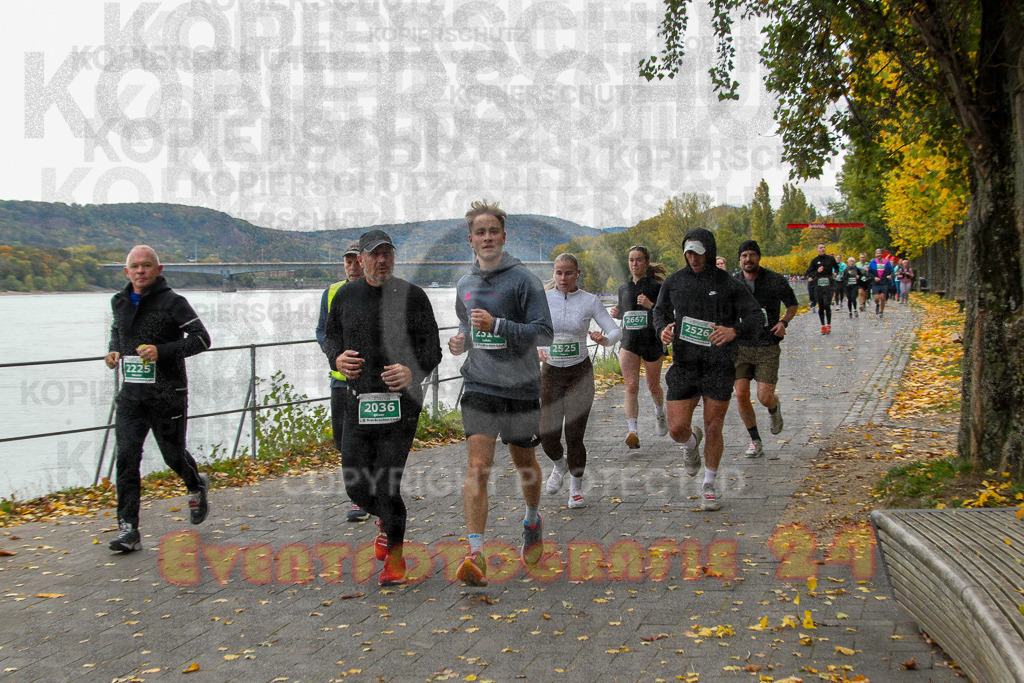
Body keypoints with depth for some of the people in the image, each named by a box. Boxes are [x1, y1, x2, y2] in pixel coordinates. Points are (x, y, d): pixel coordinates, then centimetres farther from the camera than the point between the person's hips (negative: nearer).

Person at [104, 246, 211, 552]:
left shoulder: (173, 302, -8)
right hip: (131, 394, 4)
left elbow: (201, 338, -12)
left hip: (168, 394, -4)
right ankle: (128, 529, -5)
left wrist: (162, 351, -23)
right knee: (126, 457, -7)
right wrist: (113, 350, 9)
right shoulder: (119, 302, 10)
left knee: (173, 454, 6)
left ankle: (197, 486, 41)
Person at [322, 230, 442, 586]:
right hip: (358, 400, 3)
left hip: (400, 402, -3)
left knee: (387, 485, -7)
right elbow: (330, 336, 22)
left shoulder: (411, 296, 0)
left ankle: (395, 556, 15)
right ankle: (386, 520, 38)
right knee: (356, 485, 3)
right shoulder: (345, 296, 10)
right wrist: (337, 358, -1)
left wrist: (413, 372, -20)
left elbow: (432, 348, 0)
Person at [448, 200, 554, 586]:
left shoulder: (523, 280, -8)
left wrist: (496, 325, -23)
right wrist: (460, 341, 5)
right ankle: (475, 555, -13)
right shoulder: (465, 285, 9)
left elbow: (544, 333, -14)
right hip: (479, 386, 2)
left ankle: (532, 521, 44)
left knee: (524, 464, 15)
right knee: (477, 468, -11)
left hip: (521, 386, -2)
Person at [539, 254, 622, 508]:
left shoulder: (590, 301, -4)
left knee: (574, 435, -3)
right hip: (551, 372, 1)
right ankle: (559, 465, 33)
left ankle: (576, 487, 20)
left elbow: (616, 330, -6)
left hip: (580, 373, -1)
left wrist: (605, 339, -29)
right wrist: (537, 349, -15)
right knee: (547, 434, -3)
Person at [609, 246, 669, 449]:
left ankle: (660, 414, 44)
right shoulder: (624, 289, 11)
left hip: (652, 341, -3)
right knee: (631, 386, -12)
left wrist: (651, 305, -24)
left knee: (653, 385, 13)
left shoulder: (656, 287, -4)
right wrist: (616, 313, 3)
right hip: (629, 342, 3)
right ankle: (632, 431, -19)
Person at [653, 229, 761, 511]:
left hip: (719, 366, -1)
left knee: (713, 429, 3)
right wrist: (663, 329, -8)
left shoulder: (728, 284, -2)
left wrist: (734, 331, -22)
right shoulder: (674, 282, 5)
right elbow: (660, 311, 16)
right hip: (685, 364, 2)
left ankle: (709, 488, 21)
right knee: (677, 429, -5)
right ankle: (691, 443, 34)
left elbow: (755, 315, 0)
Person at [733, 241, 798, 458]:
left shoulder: (775, 281, -5)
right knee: (741, 394, -9)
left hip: (768, 349, -2)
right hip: (741, 347, 2)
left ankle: (774, 409, 32)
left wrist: (784, 322, -9)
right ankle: (755, 441, 9)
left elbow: (792, 304, 9)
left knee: (765, 397, -9)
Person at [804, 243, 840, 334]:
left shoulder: (830, 258, 6)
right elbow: (807, 274, 3)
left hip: (828, 285, -1)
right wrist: (817, 272, -13)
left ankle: (828, 325, -3)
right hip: (818, 286, 1)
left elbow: (836, 267, 26)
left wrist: (836, 272, 5)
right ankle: (823, 326, 13)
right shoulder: (815, 260, 5)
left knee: (827, 305, -13)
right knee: (820, 307, 4)